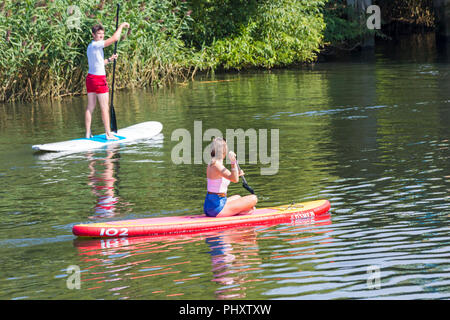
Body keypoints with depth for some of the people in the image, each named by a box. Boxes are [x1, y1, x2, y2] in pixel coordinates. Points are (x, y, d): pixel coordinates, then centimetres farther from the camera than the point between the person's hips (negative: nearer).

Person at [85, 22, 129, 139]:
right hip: (99, 79, -9)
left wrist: (109, 59, 16)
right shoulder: (96, 45, -15)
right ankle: (108, 134, 0)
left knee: (90, 107, 9)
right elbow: (115, 38, -20)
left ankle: (88, 134, 10)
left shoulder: (91, 46, 13)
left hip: (90, 77, 9)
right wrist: (121, 26, -7)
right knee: (105, 108, -3)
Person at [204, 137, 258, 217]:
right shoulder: (217, 165, -19)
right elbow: (235, 180, -26)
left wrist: (236, 174, 32)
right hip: (217, 207, -10)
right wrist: (233, 161, -31)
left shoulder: (210, 165, 11)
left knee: (238, 197, 37)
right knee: (253, 199, -9)